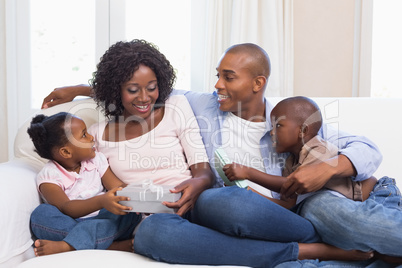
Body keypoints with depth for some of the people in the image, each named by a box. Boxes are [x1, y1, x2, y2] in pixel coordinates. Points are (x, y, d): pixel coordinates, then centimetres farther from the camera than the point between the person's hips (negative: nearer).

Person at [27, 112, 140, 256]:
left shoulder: (96, 159, 8)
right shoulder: (49, 175, -7)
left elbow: (119, 187, -1)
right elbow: (66, 208, -23)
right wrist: (101, 201, -41)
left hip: (100, 221, 3)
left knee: (129, 209, -25)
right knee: (41, 213, -28)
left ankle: (67, 246, -39)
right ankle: (110, 245, -36)